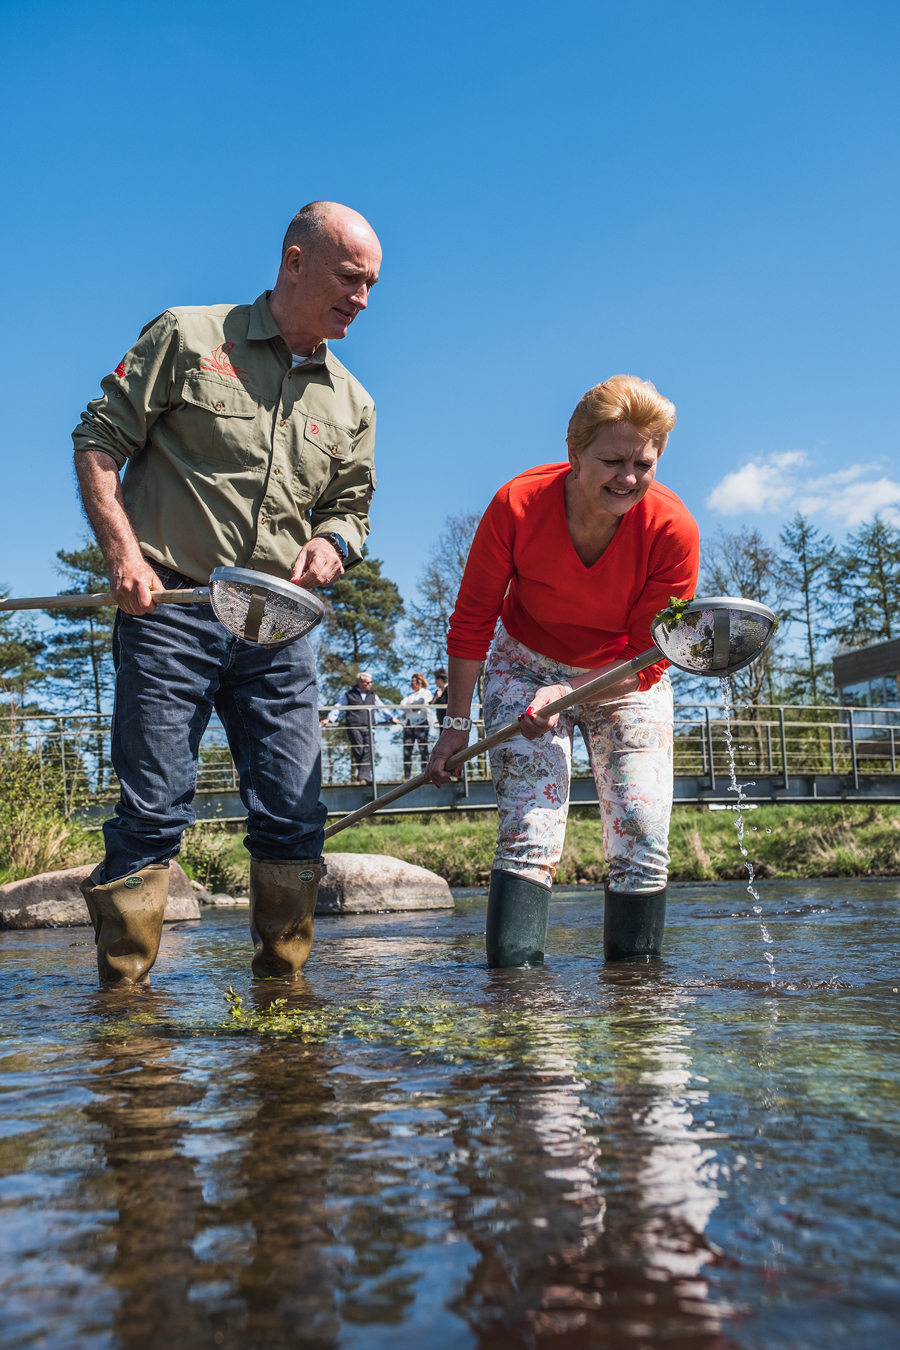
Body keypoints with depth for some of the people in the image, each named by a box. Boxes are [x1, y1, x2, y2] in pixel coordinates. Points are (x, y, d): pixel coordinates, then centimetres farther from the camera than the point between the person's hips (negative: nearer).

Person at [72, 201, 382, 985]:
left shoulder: (351, 404, 17)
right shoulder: (189, 337, 4)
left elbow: (351, 504, 23)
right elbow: (99, 439, 1)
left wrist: (331, 544, -1)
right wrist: (124, 551, -11)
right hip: (169, 608, -4)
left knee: (294, 818, 2)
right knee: (153, 812, -4)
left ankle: (282, 981, 17)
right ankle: (122, 987, 9)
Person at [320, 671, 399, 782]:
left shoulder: (372, 695, 20)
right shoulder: (349, 694, 8)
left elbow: (381, 708, 28)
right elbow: (338, 708, 10)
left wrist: (391, 718, 22)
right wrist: (329, 719, 0)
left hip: (368, 728, 3)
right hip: (354, 727, -3)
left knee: (367, 752, -8)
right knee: (358, 751, -7)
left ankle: (364, 776, -9)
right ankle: (355, 773, 8)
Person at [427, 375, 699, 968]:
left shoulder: (673, 530, -25)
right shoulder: (517, 505, -25)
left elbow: (650, 659, -18)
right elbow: (472, 619, -12)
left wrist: (567, 692, -33)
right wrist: (457, 724, -9)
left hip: (624, 679, 1)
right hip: (527, 664, -1)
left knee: (644, 842, -5)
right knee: (529, 833, -15)